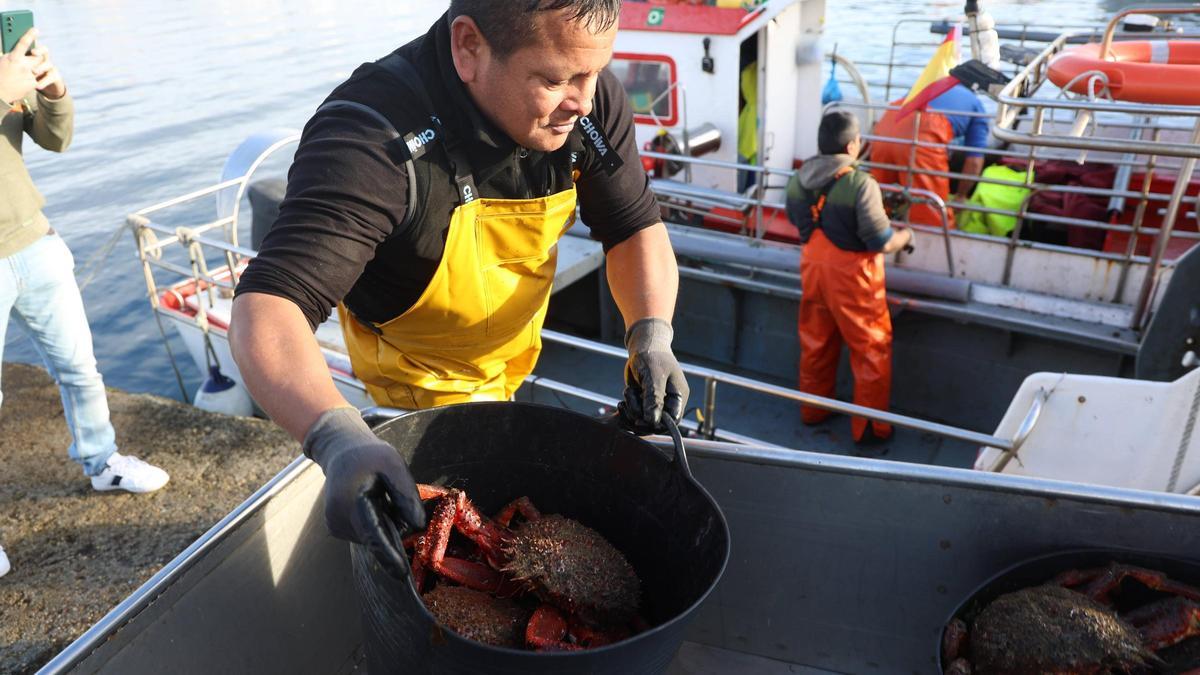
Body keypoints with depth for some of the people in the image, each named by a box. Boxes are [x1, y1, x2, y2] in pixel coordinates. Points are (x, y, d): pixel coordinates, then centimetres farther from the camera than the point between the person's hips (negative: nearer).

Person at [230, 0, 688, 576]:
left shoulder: (588, 100, -23)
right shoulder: (375, 140, -40)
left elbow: (636, 230, -14)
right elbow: (267, 310, -47)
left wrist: (651, 336, -32)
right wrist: (340, 439, -65)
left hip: (514, 343, 5)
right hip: (419, 366, -5)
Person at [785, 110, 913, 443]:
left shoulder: (799, 178, -3)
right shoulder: (860, 184, -23)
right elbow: (882, 242, -21)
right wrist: (906, 235, -1)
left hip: (813, 267, 6)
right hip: (851, 277, -6)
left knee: (816, 342, 21)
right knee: (871, 350, 10)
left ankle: (812, 410, 36)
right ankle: (869, 426, 18)